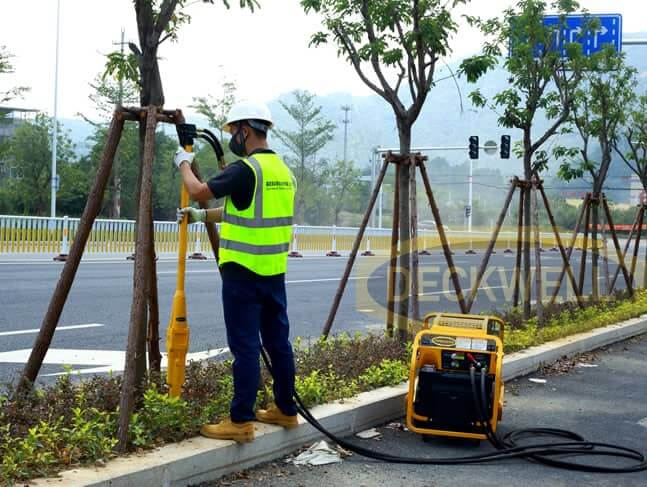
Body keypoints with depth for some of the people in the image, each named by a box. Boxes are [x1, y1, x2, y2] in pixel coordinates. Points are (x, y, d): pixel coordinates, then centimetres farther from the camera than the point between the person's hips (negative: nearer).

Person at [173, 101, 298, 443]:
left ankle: (240, 422, -2)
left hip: (243, 271, -8)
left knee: (246, 347, -5)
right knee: (277, 341, 14)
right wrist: (201, 216, 27)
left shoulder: (245, 169, -15)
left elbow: (198, 191, -13)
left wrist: (184, 163, 6)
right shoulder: (283, 170, 13)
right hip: (275, 271, 8)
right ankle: (285, 410, 23)